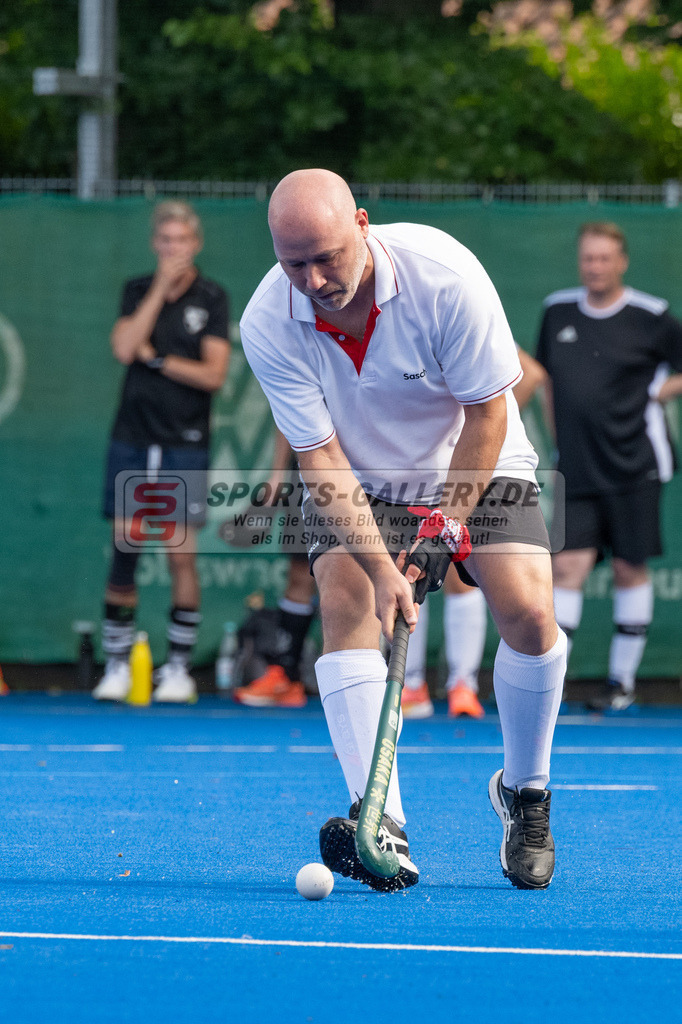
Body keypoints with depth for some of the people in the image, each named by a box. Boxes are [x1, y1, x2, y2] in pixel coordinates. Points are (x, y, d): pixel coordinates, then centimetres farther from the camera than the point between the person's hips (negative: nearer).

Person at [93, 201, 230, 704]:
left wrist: (158, 359, -6)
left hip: (185, 445, -2)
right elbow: (124, 348, -9)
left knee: (182, 555, -5)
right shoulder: (137, 290, 9)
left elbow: (214, 373, -5)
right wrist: (160, 288, -9)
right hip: (131, 440, 2)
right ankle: (117, 666, 7)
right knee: (122, 553, -1)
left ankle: (179, 667, 4)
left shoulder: (212, 298, 2)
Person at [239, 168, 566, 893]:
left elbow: (487, 413, -19)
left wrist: (446, 522, -23)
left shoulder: (445, 275, -30)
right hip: (357, 481, 1)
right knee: (344, 602, -24)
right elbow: (320, 459, -22)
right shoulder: (267, 325, -24)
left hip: (474, 468, -1)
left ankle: (524, 793, 6)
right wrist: (379, 565, -33)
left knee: (527, 610, -19)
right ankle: (382, 828, -29)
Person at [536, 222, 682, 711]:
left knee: (630, 569, 5)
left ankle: (623, 680, 16)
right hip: (577, 469, 3)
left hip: (634, 467, -2)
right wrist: (554, 444, 16)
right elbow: (547, 378, 21)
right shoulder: (558, 311, 8)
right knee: (567, 566, -7)